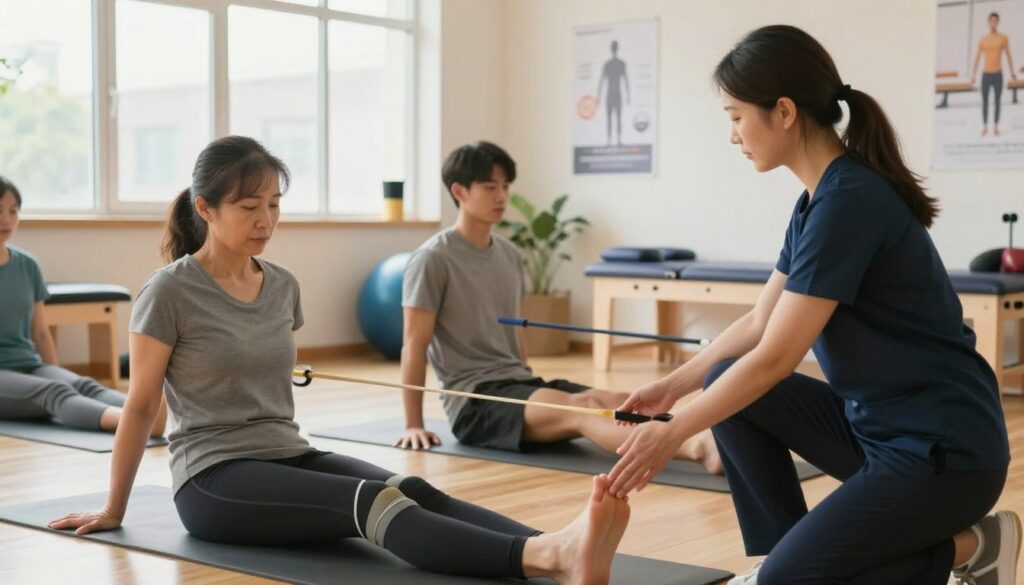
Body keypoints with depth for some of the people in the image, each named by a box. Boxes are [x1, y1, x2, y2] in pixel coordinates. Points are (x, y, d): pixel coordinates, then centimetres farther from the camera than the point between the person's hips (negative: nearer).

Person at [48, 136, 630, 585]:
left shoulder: (284, 285, 10)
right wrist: (114, 510, 6)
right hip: (215, 478, -6)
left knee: (414, 490, -26)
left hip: (291, 457, 6)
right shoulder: (171, 291, -8)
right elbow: (141, 406, -2)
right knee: (376, 502, -33)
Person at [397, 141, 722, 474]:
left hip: (517, 383, 7)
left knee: (614, 402, -22)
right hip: (473, 399, -7)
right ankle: (694, 448, -57)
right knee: (580, 407, -33)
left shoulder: (509, 255, 14)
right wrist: (414, 425, -7)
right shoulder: (433, 259, -9)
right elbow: (415, 344, -7)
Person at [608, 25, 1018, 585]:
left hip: (943, 448, -9)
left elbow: (775, 357, -21)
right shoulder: (821, 197, 7)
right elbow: (759, 322, 18)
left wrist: (672, 434, -12)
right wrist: (672, 385, 16)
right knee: (728, 384, 6)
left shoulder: (848, 200, -22)